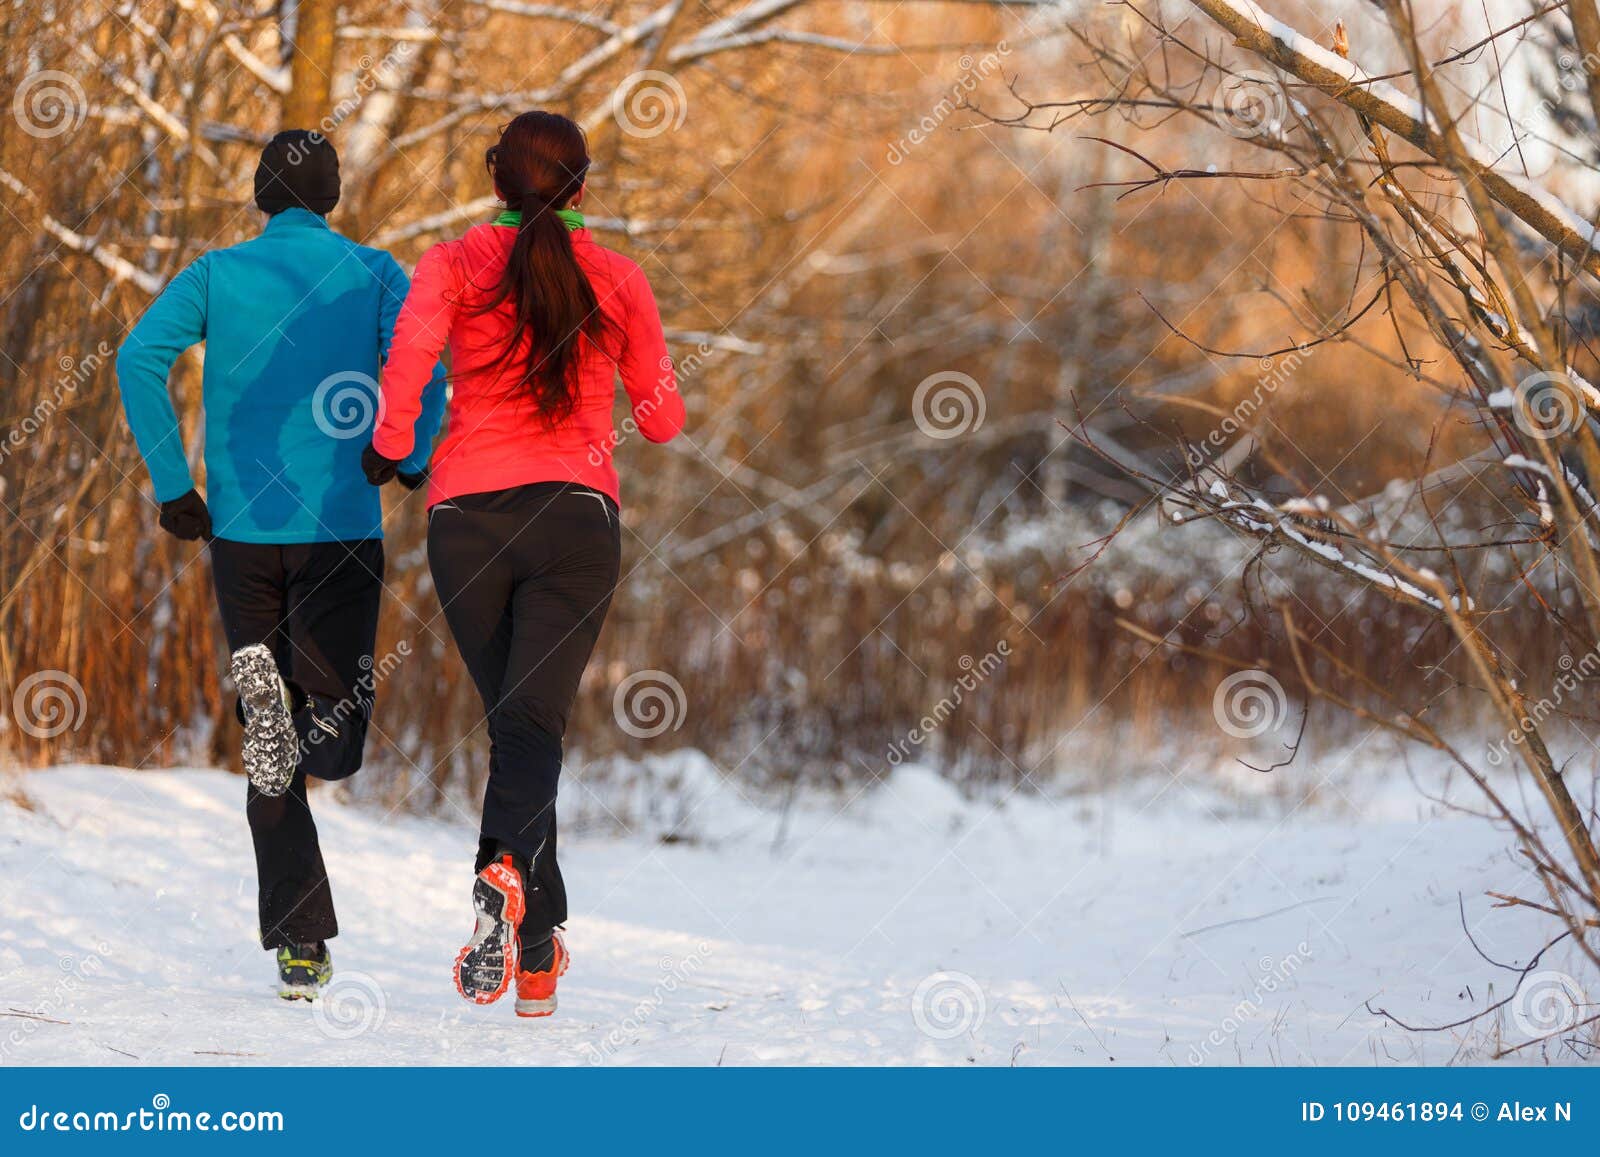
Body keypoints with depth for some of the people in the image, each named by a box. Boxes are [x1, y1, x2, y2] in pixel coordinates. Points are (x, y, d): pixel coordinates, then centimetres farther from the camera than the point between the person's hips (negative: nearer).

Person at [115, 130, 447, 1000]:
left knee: (271, 762, 9)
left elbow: (139, 361, -10)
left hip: (241, 529, 2)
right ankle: (280, 696, -28)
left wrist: (173, 487, -4)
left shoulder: (214, 274, 7)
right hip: (342, 528, -1)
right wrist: (412, 464, 6)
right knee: (332, 748, 6)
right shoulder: (374, 274, 4)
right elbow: (424, 376, -12)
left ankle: (299, 949, -3)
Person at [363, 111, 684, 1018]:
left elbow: (413, 343, -14)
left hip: (467, 516, 1)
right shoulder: (620, 280, 9)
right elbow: (663, 421, 14)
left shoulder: (454, 264, 5)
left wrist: (389, 449, 3)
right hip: (576, 514, -1)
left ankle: (540, 944, 14)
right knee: (534, 722, -8)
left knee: (511, 716, 15)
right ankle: (508, 871, -39)